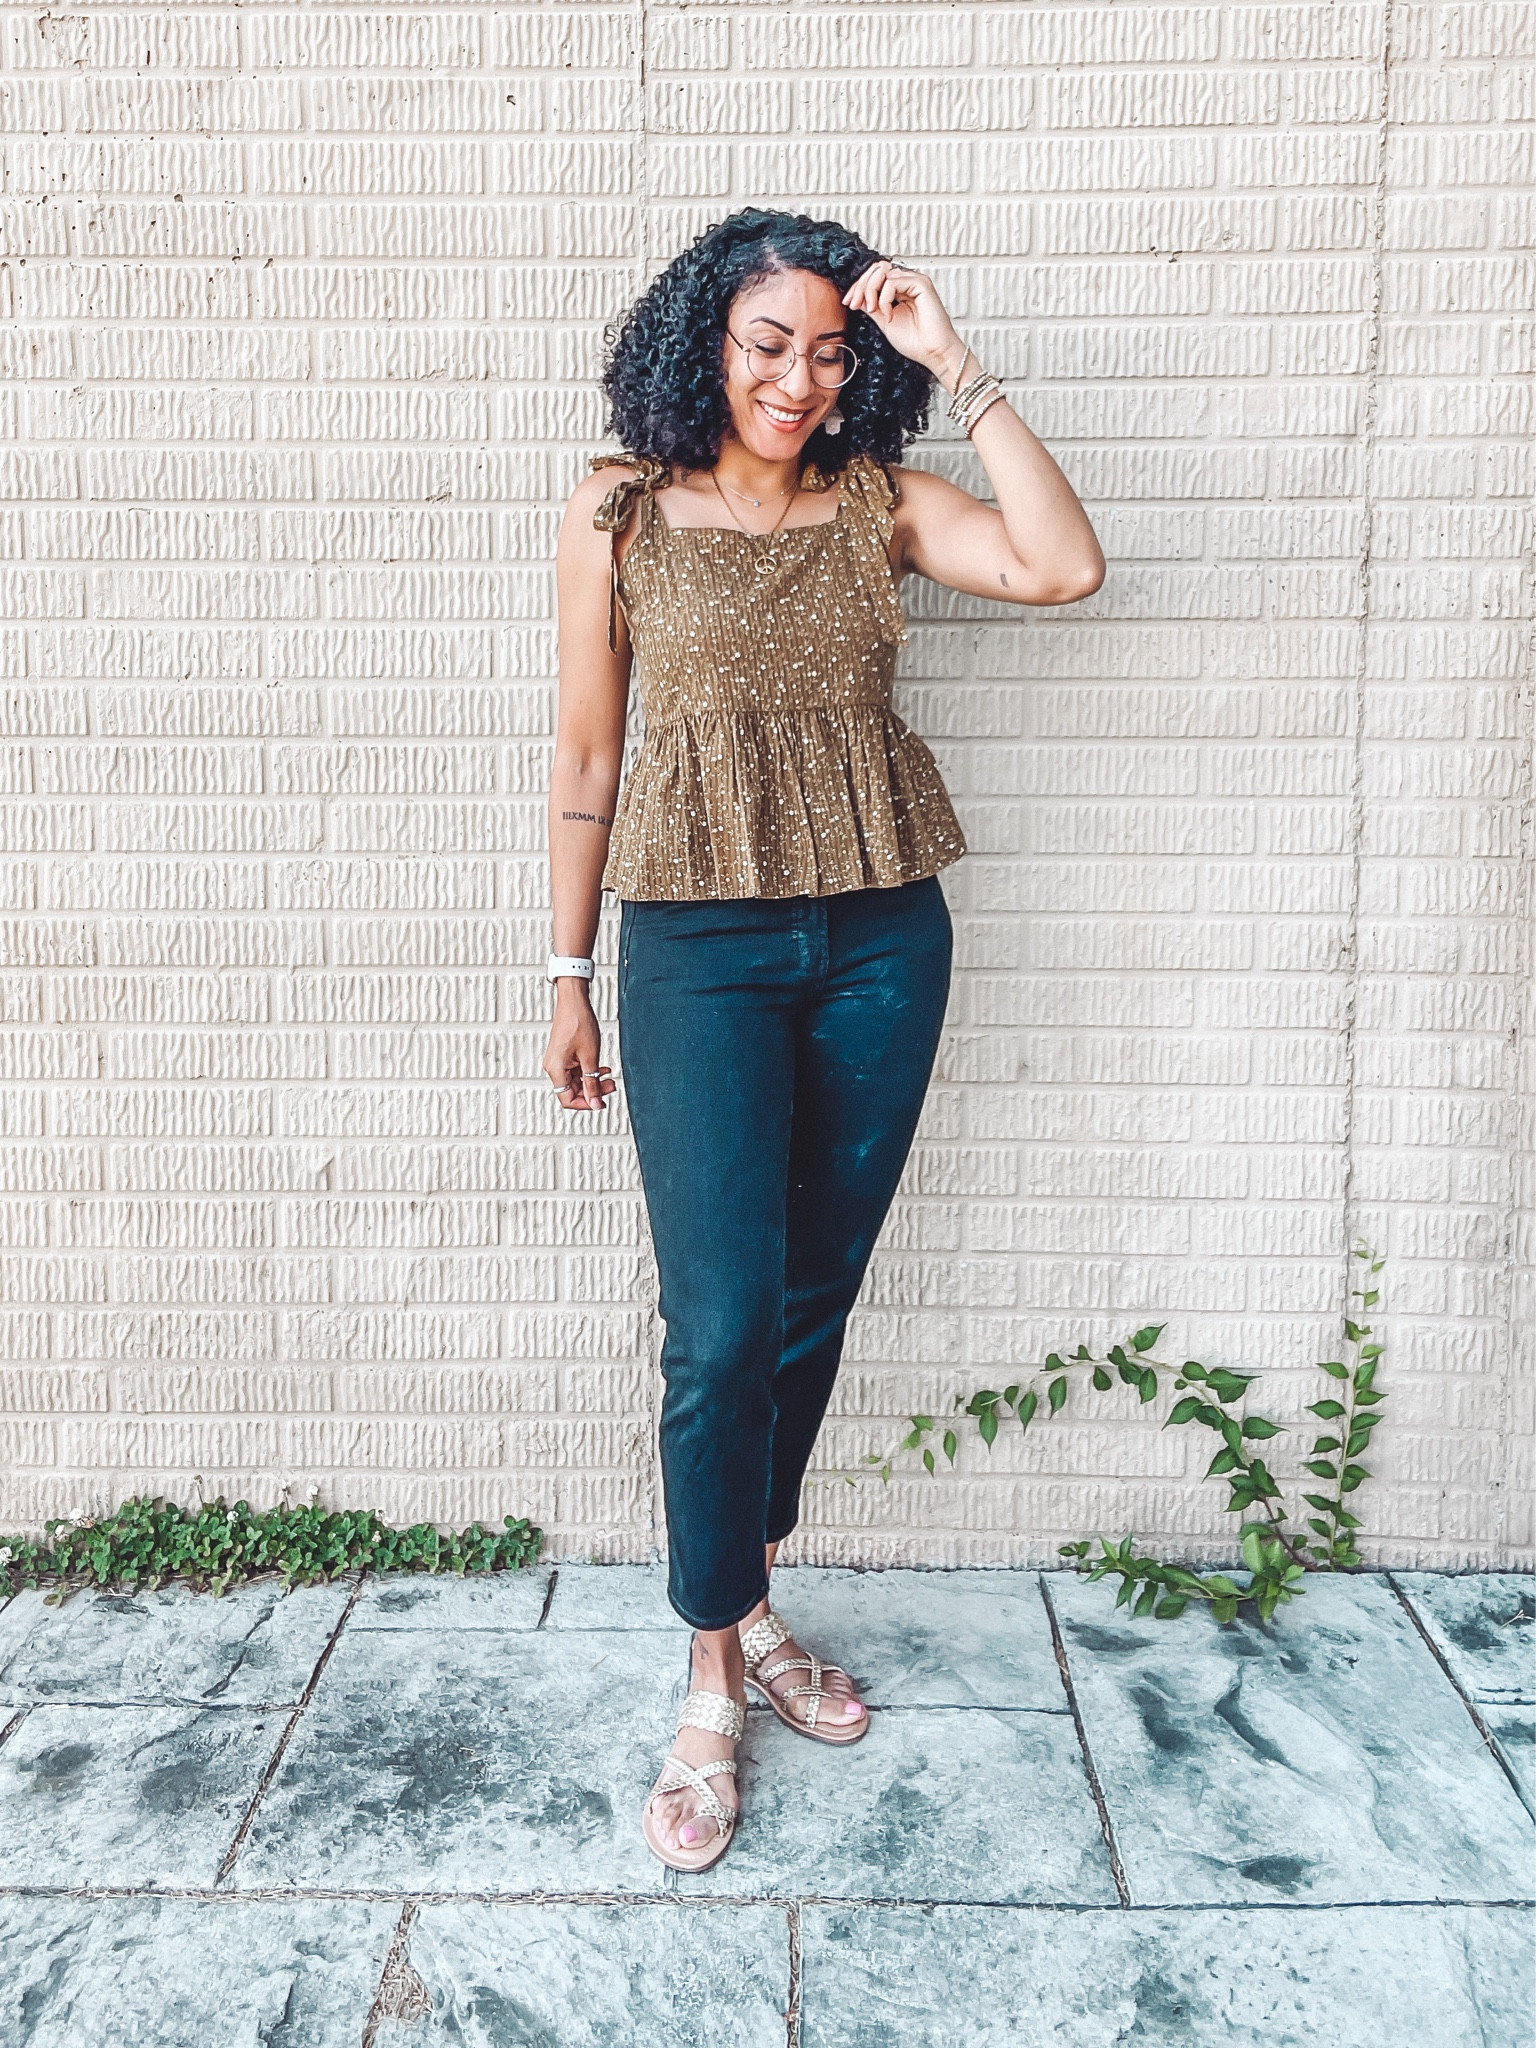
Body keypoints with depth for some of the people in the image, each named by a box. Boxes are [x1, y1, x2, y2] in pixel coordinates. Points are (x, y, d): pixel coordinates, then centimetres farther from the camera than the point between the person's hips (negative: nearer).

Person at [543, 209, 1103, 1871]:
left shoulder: (880, 504, 7)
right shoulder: (619, 514, 2)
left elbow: (1064, 567, -10)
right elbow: (586, 755, 4)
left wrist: (957, 371, -6)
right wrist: (569, 976, 3)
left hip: (882, 940, 3)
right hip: (702, 947, -2)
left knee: (814, 1302, 11)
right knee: (722, 1326, -7)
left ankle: (749, 1597, 32)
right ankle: (715, 1675, 14)